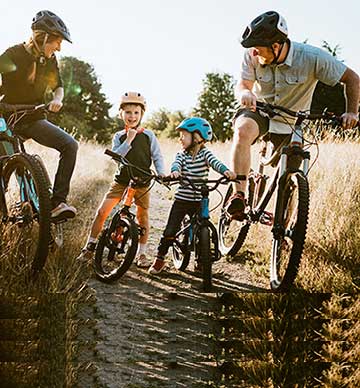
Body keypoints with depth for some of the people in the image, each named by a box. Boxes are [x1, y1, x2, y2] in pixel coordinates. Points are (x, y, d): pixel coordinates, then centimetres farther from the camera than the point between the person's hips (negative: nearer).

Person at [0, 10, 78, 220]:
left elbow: (58, 85, 18)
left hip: (35, 120, 4)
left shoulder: (50, 61, 3)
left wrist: (57, 99, -5)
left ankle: (58, 202, -21)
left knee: (70, 145, -18)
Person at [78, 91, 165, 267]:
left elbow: (157, 156, 2)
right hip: (121, 180, 1)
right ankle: (90, 246, 6)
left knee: (142, 216, 4)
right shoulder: (119, 136, 3)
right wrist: (129, 140, -20)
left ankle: (141, 253, 18)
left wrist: (162, 173, -14)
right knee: (102, 211, -6)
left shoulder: (148, 135, 0)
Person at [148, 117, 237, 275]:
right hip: (181, 200, 1)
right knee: (170, 231, -2)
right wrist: (175, 171, -42)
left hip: (199, 201, -1)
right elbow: (176, 164, -17)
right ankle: (160, 259, 12)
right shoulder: (181, 155, 3)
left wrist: (226, 171, -41)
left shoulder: (204, 153, -2)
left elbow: (215, 162, -20)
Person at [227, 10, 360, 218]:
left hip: (291, 124, 0)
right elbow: (242, 85, -16)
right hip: (259, 111, 0)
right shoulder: (253, 56, -18)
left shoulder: (312, 57, -24)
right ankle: (239, 196, -36)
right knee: (243, 131, -36)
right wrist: (245, 93, -40)